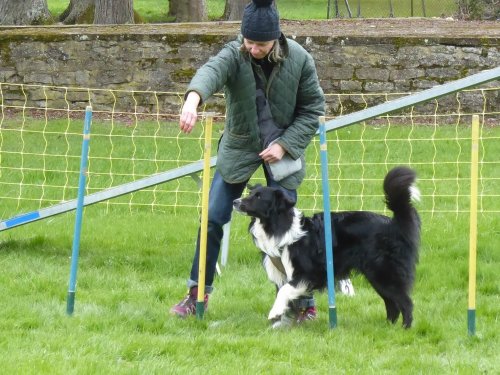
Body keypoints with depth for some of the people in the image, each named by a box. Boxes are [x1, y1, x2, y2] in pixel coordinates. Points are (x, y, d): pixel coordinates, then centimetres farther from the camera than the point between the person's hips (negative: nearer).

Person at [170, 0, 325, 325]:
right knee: (213, 218, -1)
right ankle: (197, 293, 12)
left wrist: (285, 144, -15)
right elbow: (212, 70, -40)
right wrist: (194, 97, -63)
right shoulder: (235, 54, -17)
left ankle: (304, 303, 8)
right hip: (239, 149, 1)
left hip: (281, 151, -1)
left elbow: (313, 109, -4)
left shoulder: (298, 60, -13)